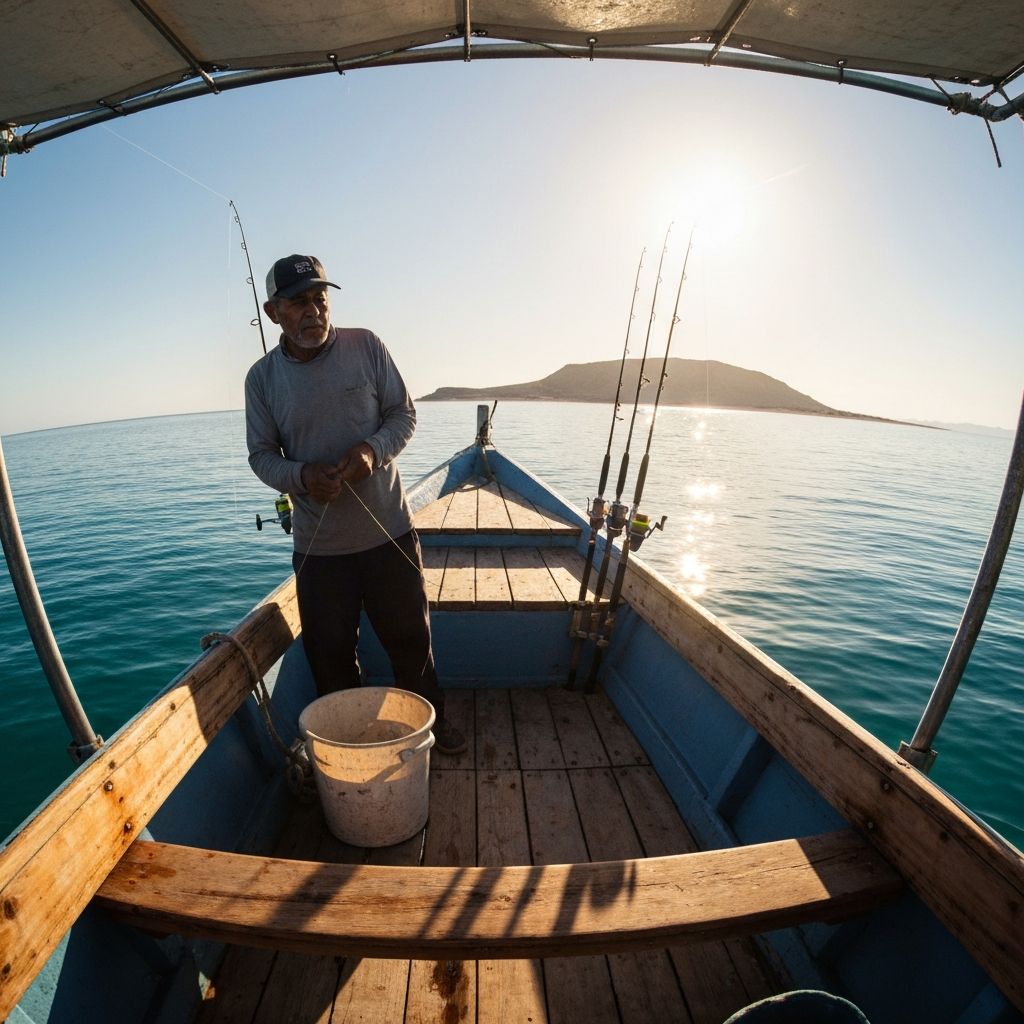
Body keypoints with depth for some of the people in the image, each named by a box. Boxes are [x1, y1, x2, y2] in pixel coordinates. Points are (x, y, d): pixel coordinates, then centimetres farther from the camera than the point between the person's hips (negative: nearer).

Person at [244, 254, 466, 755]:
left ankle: (432, 720, 40)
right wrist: (301, 476, -18)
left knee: (410, 636, 15)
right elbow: (261, 454, 4)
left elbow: (404, 414, 0)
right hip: (318, 544, 1)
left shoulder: (366, 346, -4)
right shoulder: (262, 377, -1)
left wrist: (373, 450, -20)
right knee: (330, 653, 14)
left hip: (390, 530, 0)